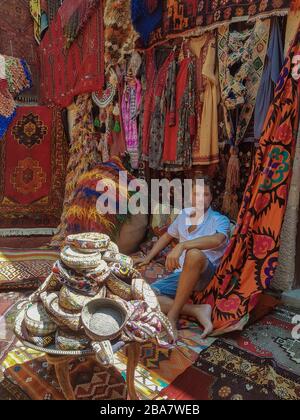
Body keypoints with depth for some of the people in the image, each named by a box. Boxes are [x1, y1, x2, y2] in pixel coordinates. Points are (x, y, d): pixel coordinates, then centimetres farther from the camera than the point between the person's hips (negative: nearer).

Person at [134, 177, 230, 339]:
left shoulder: (220, 220, -4)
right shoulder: (184, 215, 13)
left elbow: (216, 240, -28)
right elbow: (167, 236, 28)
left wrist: (182, 245, -38)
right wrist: (148, 258, 26)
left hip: (206, 275, -5)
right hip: (180, 274, 5)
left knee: (194, 253, -41)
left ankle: (172, 315, -28)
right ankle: (197, 310, -21)